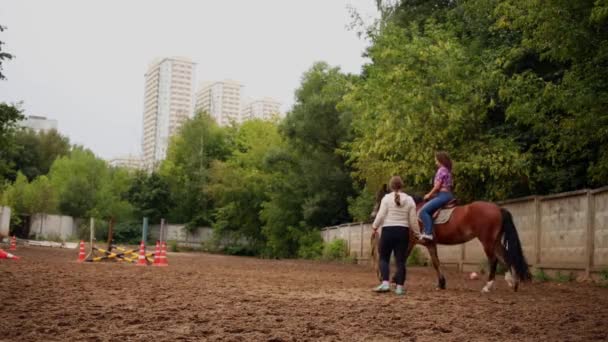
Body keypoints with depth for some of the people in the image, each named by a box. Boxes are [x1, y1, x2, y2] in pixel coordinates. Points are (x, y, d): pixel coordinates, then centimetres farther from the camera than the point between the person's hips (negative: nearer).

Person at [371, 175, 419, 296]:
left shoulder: (387, 198, -5)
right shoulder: (409, 200, 2)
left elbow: (381, 215, -8)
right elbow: (413, 220, 2)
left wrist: (375, 226, 8)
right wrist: (417, 232, 15)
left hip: (388, 231, -2)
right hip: (403, 232, 2)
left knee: (384, 258, 8)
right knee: (400, 260, 5)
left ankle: (385, 283, -7)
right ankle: (399, 287, 3)